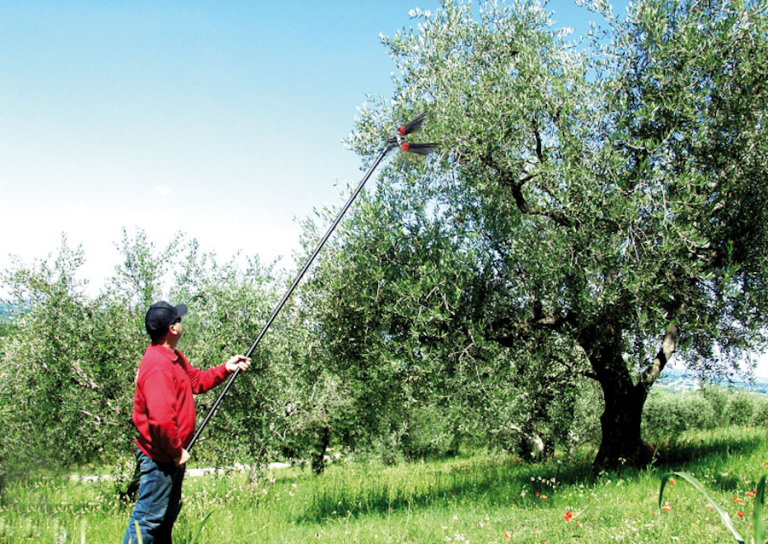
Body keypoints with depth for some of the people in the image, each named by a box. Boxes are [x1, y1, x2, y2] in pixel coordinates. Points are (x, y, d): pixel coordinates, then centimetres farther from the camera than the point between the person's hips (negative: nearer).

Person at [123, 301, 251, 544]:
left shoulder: (173, 357, 8)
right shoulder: (157, 365, -26)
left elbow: (196, 380, 22)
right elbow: (161, 418, -32)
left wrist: (225, 369, 11)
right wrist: (176, 451, -21)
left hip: (172, 453, 11)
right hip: (159, 455, -11)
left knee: (168, 514, 20)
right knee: (149, 516, -3)